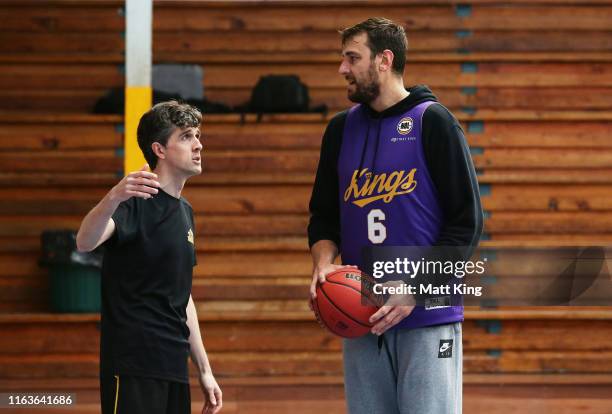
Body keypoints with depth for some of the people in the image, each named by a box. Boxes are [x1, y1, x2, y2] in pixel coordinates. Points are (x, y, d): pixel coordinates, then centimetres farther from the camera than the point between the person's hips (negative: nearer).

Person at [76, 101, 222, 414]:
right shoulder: (137, 201, -9)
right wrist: (114, 198, -48)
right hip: (133, 366, -8)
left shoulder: (185, 212, 17)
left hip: (174, 368, 8)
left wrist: (204, 370, 22)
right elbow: (85, 242, -29)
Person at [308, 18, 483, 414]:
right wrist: (323, 263, -3)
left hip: (427, 315, -5)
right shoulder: (342, 128, 12)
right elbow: (324, 215, 18)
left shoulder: (433, 121, -5)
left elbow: (467, 221, -7)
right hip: (360, 319, 5)